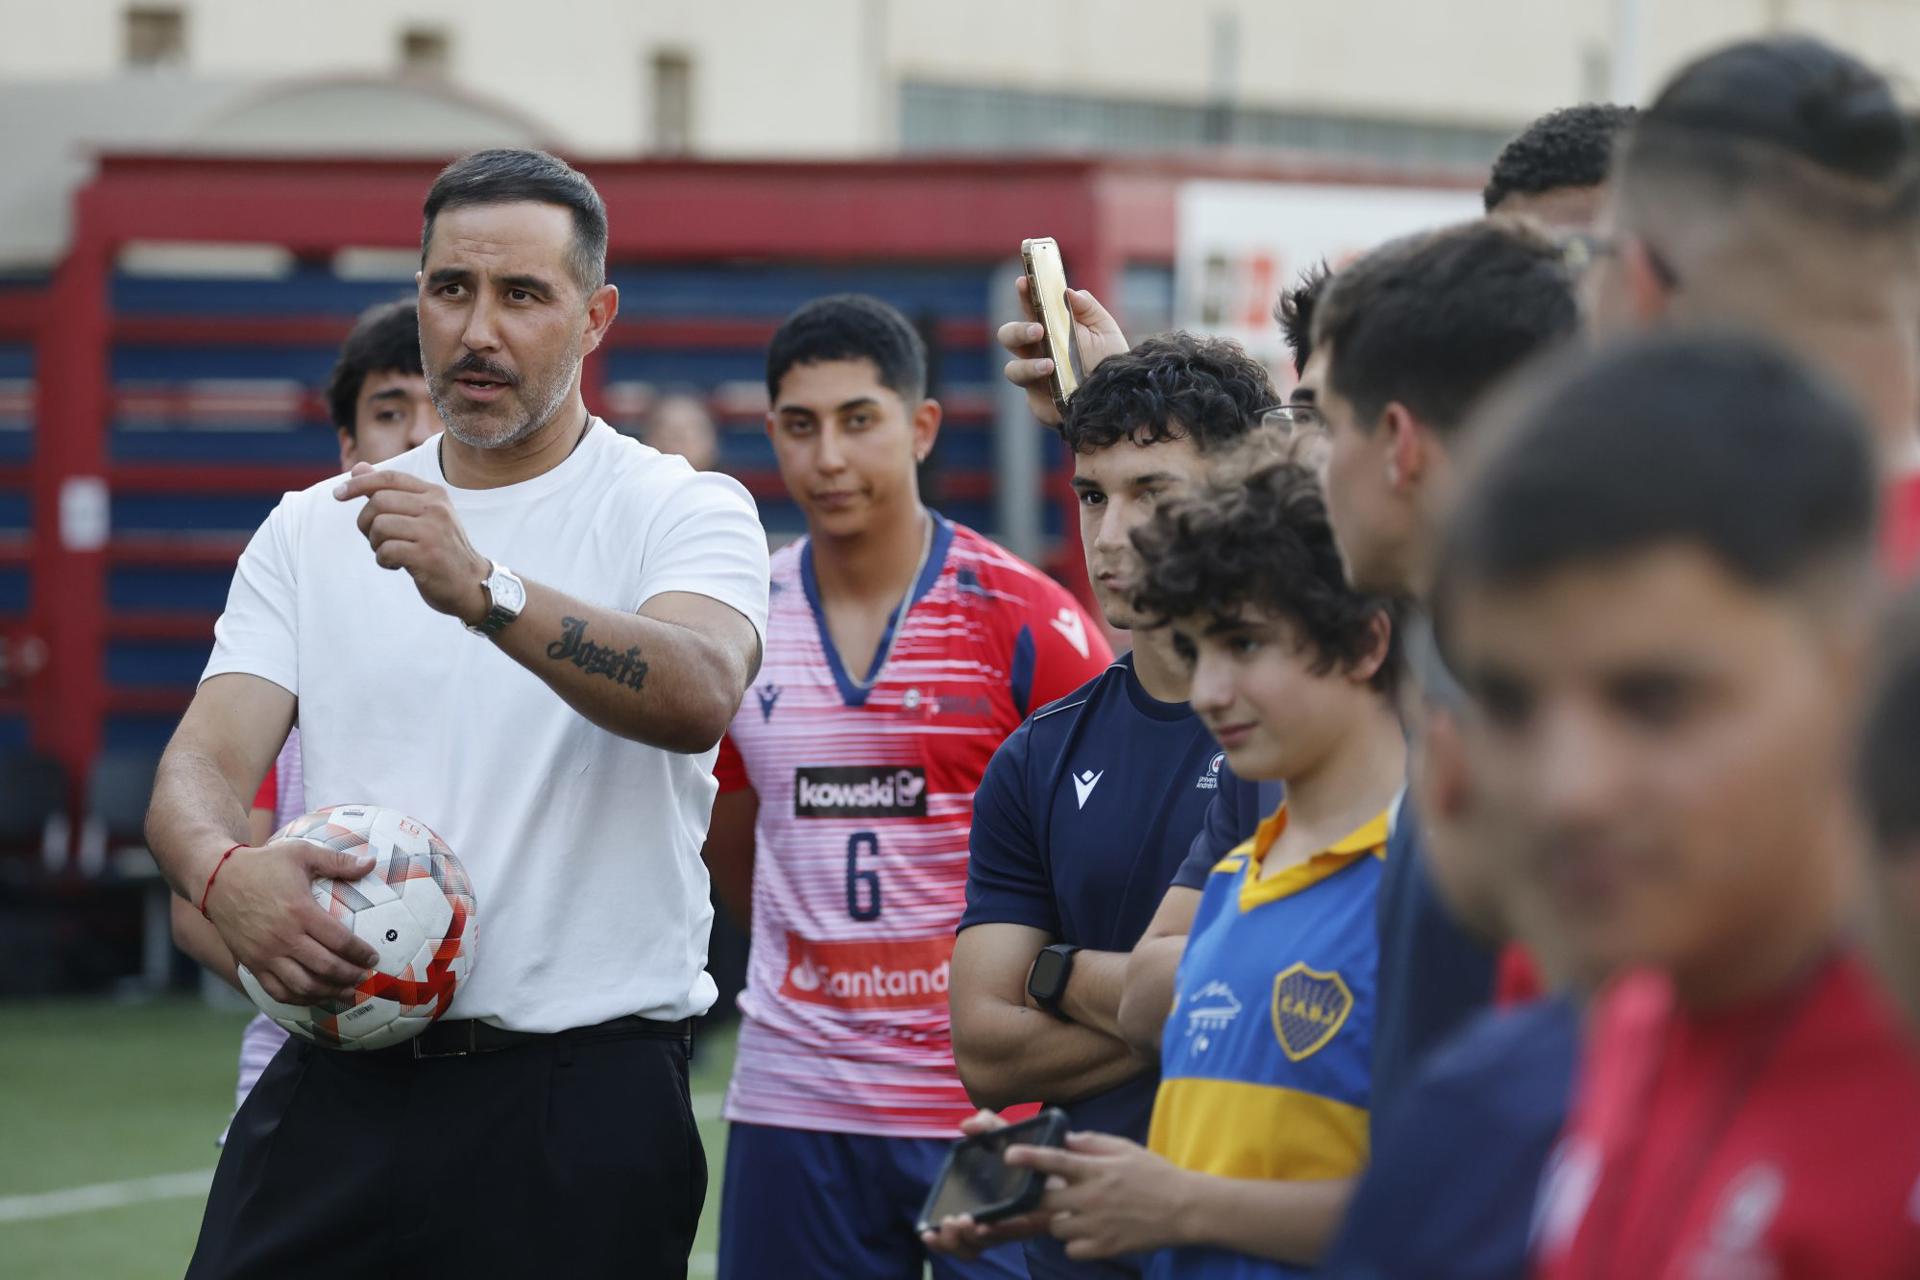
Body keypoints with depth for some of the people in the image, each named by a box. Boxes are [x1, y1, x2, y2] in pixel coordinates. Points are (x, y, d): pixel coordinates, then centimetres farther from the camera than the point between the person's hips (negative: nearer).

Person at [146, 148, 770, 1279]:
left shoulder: (685, 511, -1)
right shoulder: (313, 529, 12)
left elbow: (698, 697, -22)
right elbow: (202, 764, 2)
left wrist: (485, 590, -36)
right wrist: (225, 873, -22)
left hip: (581, 1096, -3)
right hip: (333, 1090, 3)